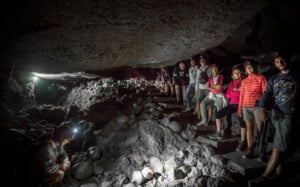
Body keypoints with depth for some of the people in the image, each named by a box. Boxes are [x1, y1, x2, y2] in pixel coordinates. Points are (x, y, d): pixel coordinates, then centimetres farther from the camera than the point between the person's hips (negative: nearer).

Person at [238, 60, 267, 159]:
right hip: (246, 107, 4)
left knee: (260, 128, 0)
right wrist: (240, 108, 9)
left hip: (257, 106, -4)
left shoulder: (261, 78, 2)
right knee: (249, 128, 5)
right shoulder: (244, 81, 14)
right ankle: (250, 150, 9)